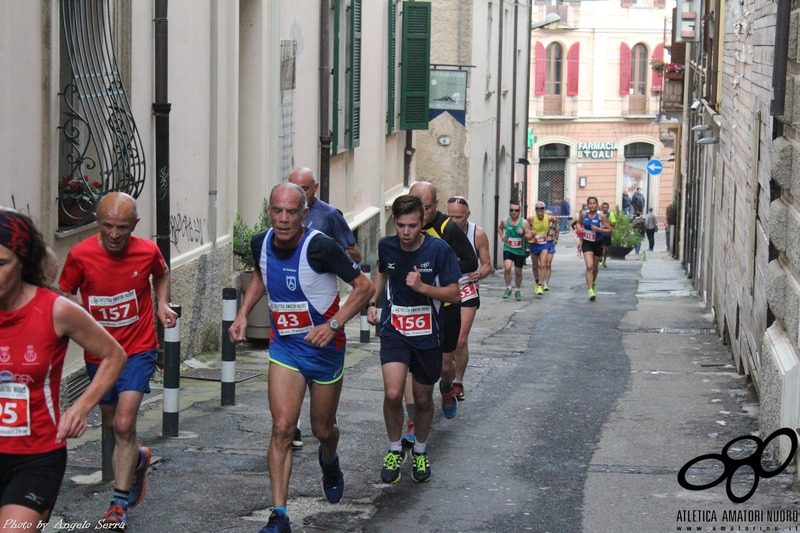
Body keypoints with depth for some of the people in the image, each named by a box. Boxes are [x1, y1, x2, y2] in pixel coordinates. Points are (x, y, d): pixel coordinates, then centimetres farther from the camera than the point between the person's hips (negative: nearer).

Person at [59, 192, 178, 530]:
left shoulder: (147, 251, -11)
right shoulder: (80, 255, -14)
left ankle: (120, 504, -6)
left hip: (138, 351, -2)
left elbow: (162, 274, 14)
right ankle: (139, 459, 50)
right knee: (112, 424, 18)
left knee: (124, 425, -15)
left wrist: (163, 304, -2)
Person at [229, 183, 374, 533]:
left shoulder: (319, 247, -24)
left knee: (323, 430, 14)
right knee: (282, 427, -12)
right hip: (284, 348, 3)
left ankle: (329, 462, 52)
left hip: (325, 348, -3)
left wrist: (333, 324, -26)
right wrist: (243, 313, 7)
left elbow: (364, 286, -17)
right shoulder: (261, 244, -7)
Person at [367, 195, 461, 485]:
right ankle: (395, 450, 6)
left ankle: (420, 451, 38)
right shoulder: (386, 246, -5)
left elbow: (455, 294, -12)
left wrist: (422, 287, -25)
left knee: (423, 400, 12)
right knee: (393, 394, -17)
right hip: (394, 330, 1)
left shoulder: (440, 250, -15)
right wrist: (372, 302, 10)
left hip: (427, 335, -1)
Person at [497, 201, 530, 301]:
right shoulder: (505, 221, -2)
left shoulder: (524, 222, -7)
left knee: (518, 272, 11)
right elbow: (499, 228, 21)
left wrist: (523, 233, -25)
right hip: (508, 249, 0)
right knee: (507, 268, -22)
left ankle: (517, 291, 33)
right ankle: (508, 288, -4)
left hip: (520, 251, 0)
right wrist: (502, 236, 2)